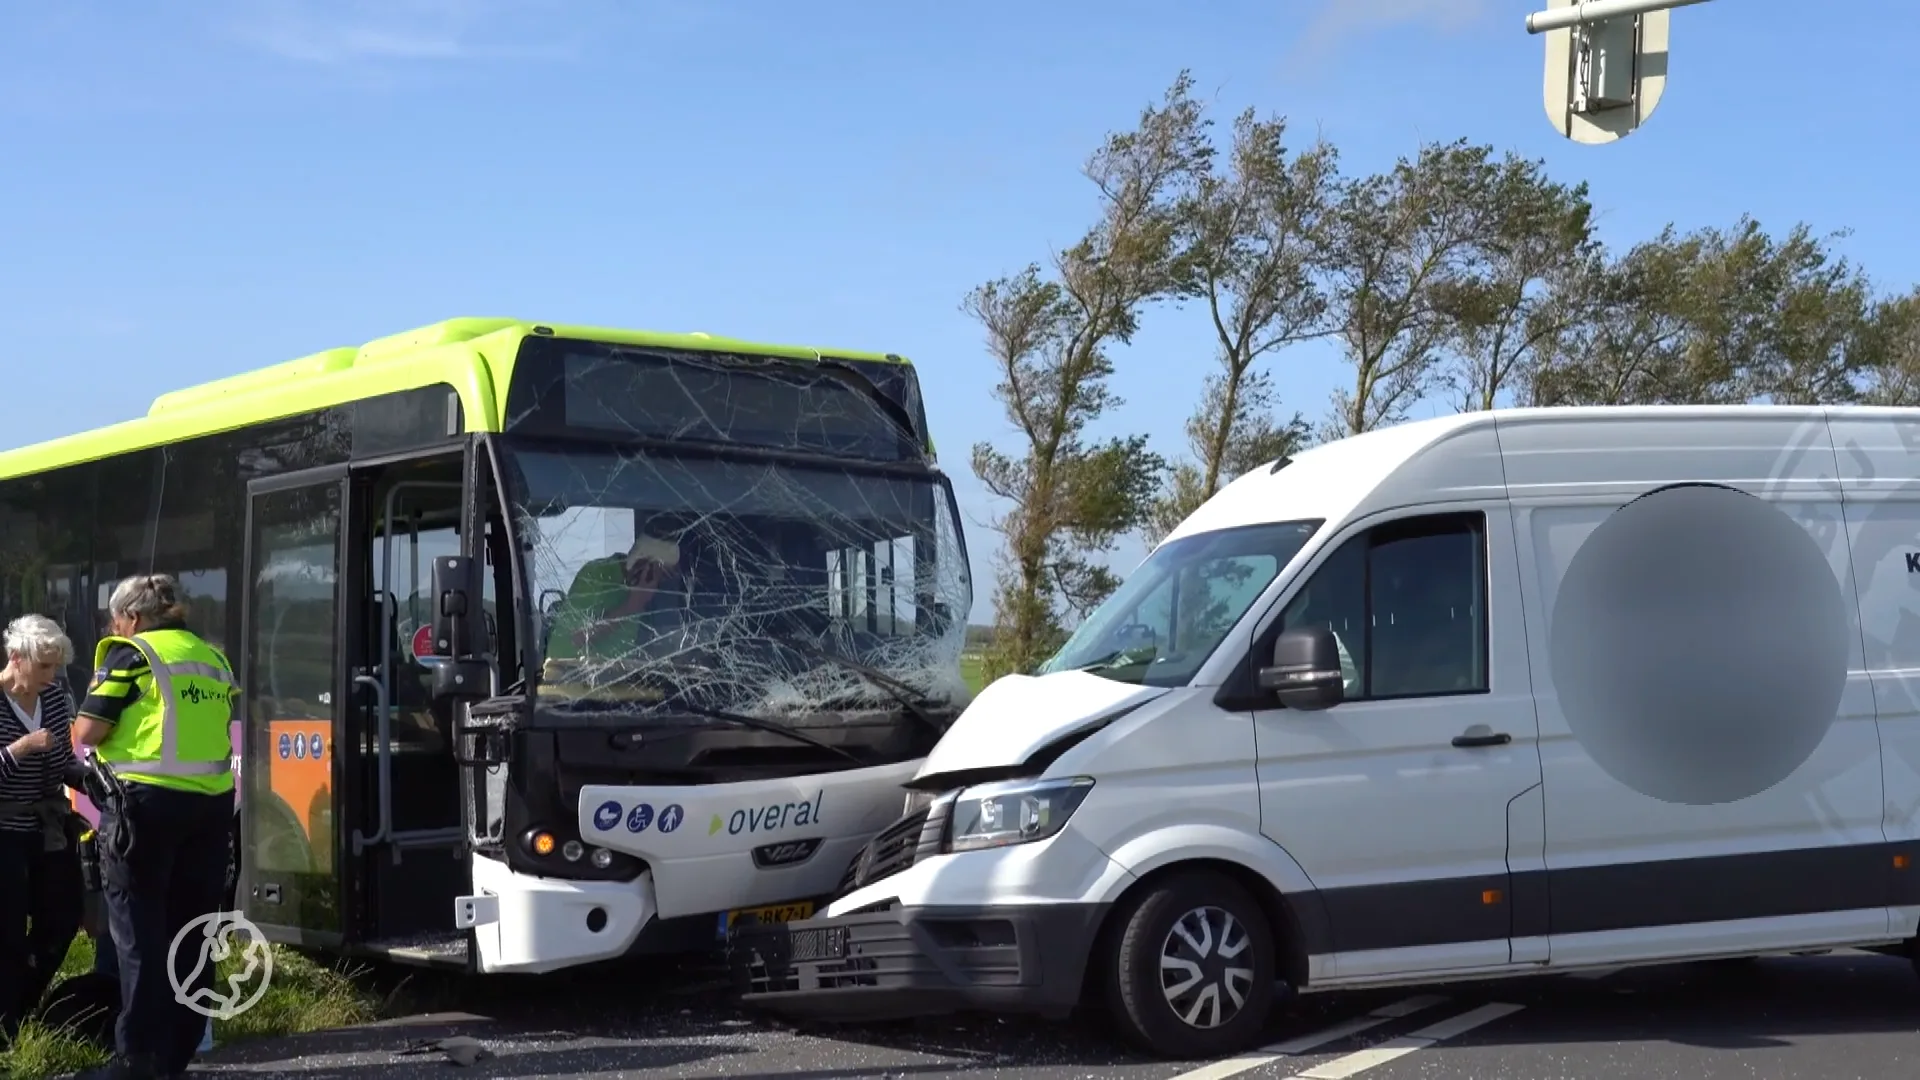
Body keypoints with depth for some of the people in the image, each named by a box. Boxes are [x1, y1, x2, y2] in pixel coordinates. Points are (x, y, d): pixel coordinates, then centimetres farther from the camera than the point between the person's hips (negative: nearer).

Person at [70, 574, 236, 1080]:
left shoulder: (131, 654, -3)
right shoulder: (213, 659, 16)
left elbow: (88, 732, -6)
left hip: (147, 799, -6)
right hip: (211, 802, 6)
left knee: (139, 929, -1)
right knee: (189, 928, 11)